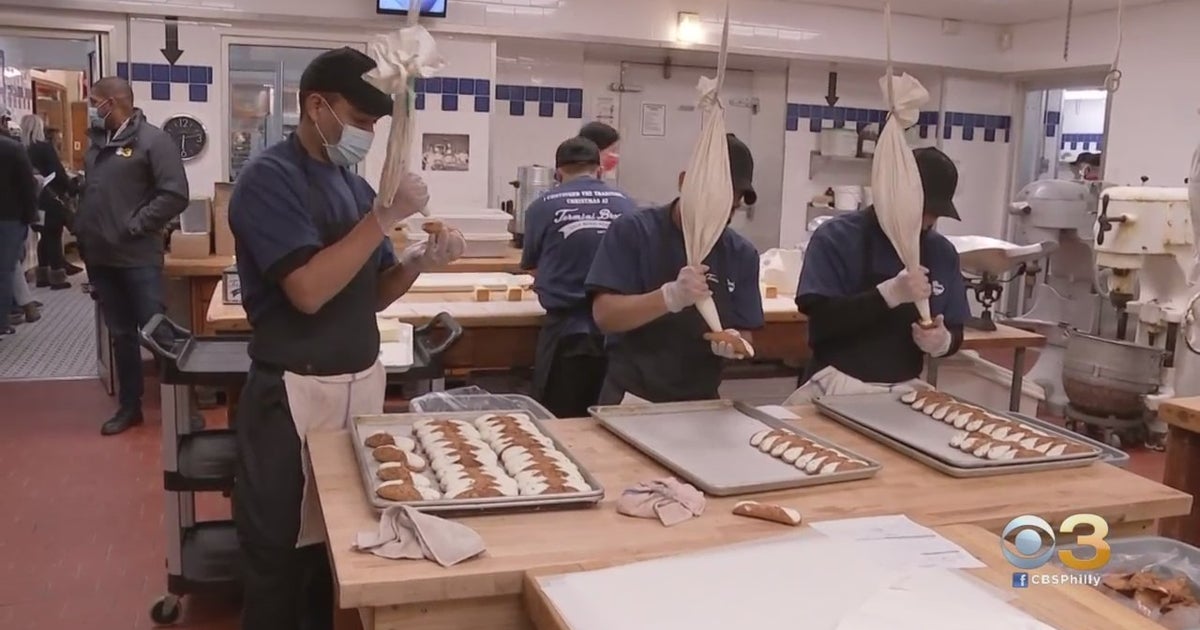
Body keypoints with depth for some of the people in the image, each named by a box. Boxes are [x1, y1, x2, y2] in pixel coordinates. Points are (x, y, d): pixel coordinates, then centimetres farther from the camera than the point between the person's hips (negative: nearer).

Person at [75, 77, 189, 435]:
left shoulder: (152, 140, -9)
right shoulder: (96, 142, 13)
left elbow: (175, 195, -17)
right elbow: (88, 190, 22)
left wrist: (134, 225, -15)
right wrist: (83, 230, 8)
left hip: (138, 258, -7)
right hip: (100, 258, 7)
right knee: (120, 335, 14)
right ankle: (129, 406, 24)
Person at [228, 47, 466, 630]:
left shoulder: (354, 185, 10)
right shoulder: (269, 177, -12)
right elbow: (309, 291, -23)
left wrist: (419, 262, -6)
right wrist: (386, 216, -21)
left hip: (362, 382, 7)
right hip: (297, 393, -7)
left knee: (344, 540, 15)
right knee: (281, 554, 6)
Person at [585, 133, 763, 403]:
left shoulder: (741, 254, 3)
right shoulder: (632, 231, -7)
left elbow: (744, 335, 5)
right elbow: (605, 315, -15)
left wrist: (732, 343, -17)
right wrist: (671, 297, -29)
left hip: (701, 403, 6)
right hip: (632, 399, -6)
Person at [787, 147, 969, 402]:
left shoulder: (942, 252, 7)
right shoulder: (836, 237, -7)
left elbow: (954, 333, 13)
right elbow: (821, 321, -17)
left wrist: (943, 342, -10)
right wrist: (889, 294, -26)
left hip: (906, 389, 4)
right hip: (840, 385, -4)